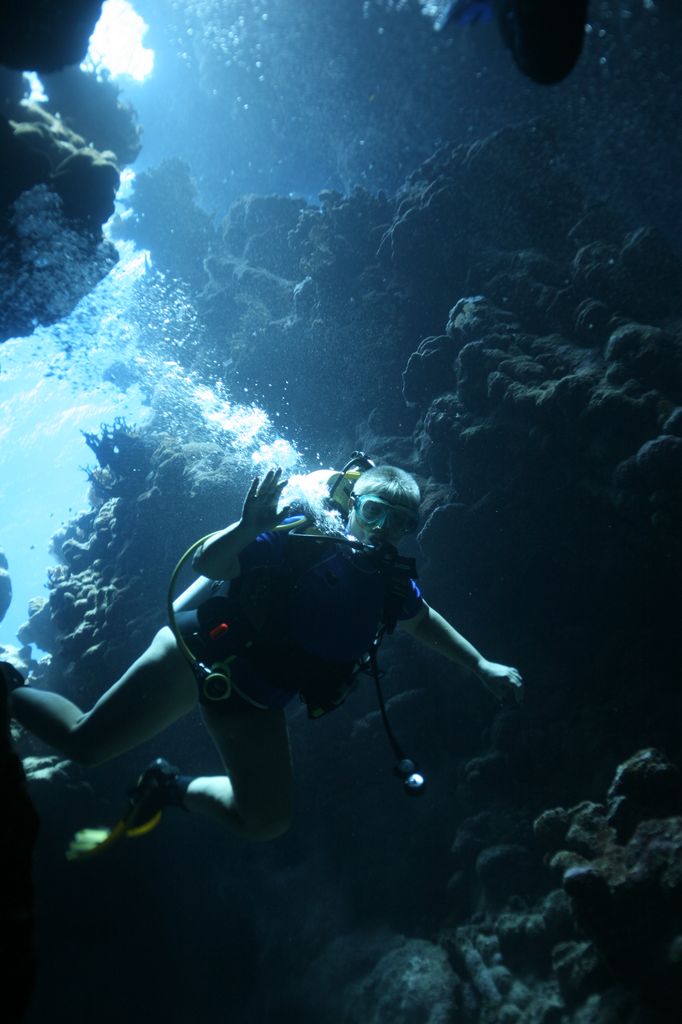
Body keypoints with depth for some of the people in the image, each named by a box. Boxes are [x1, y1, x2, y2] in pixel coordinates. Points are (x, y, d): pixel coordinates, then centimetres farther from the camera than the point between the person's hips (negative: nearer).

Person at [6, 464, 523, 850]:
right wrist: (247, 528, -43)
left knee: (267, 823, 7)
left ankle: (171, 786, 31)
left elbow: (423, 620, 18)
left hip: (254, 699, 6)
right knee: (86, 741, -6)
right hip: (199, 652, -6)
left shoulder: (390, 581, -3)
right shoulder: (303, 539, -21)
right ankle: (8, 685, 24)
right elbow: (207, 563, -24)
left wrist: (482, 666, 13)